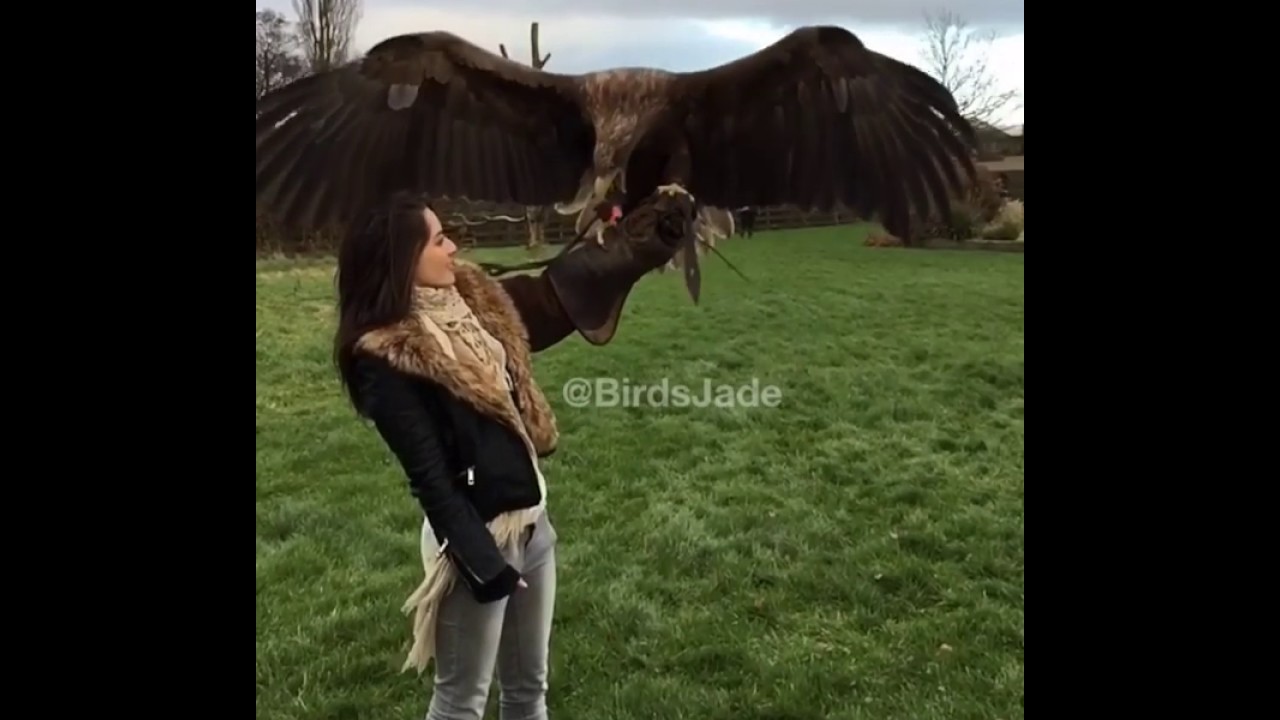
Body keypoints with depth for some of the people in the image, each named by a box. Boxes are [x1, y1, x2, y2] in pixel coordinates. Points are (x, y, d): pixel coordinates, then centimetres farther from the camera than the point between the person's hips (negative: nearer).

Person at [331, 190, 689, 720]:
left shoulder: (474, 303, 2)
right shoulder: (387, 359, -20)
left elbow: (561, 290, 9)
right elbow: (429, 477, -20)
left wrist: (655, 245, 7)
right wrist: (484, 565, -18)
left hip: (532, 520, 7)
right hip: (477, 536, -7)